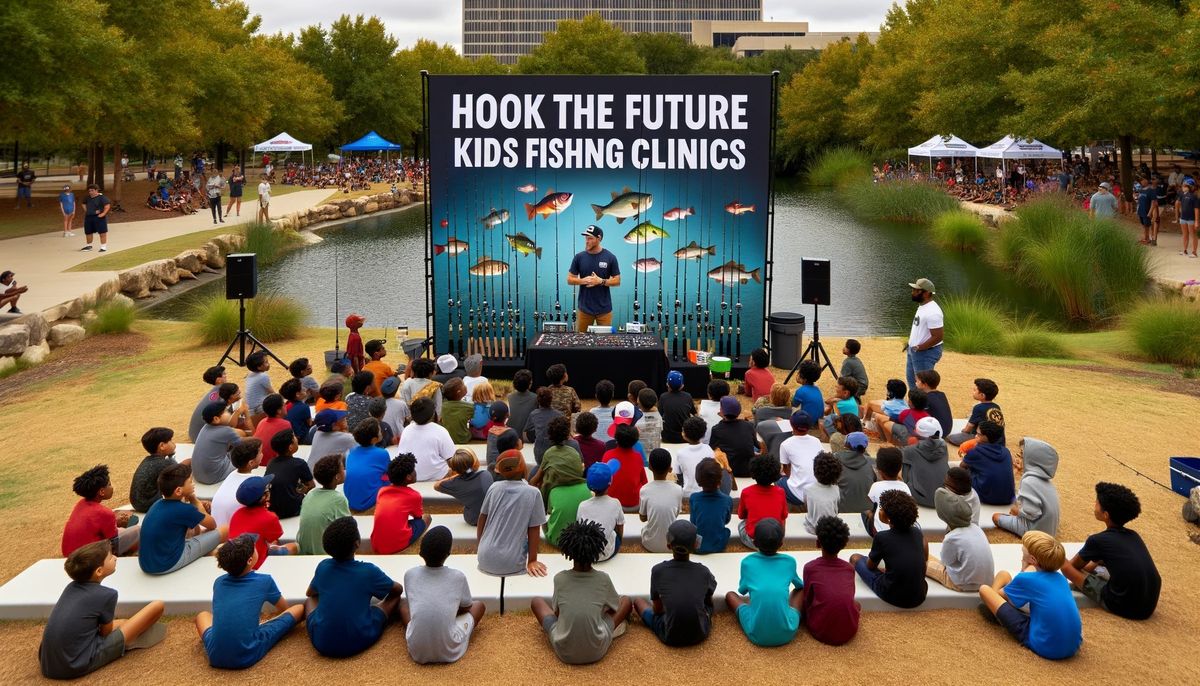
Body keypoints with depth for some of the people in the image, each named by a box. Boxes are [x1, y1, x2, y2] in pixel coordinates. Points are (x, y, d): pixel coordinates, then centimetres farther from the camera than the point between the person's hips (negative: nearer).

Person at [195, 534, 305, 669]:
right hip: (247, 657, -5)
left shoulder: (218, 582, 11)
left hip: (215, 657, 5)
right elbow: (285, 610, 22)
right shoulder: (264, 581, 2)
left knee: (202, 615, 36)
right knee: (299, 609, 10)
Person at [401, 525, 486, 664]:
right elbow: (466, 607, 14)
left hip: (417, 652, 2)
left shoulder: (410, 574, 0)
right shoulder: (458, 577, -5)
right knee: (478, 604, 22)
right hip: (450, 652, -2)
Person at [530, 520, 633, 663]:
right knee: (626, 601, 17)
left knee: (536, 602, 20)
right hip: (597, 652, 0)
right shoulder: (603, 579, -8)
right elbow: (615, 606, 11)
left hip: (564, 653, 0)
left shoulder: (559, 578, -8)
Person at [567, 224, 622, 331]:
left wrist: (601, 281, -18)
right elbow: (570, 280, 4)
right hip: (584, 308, 1)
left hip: (604, 309, -1)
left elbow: (617, 281, -1)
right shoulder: (579, 257, 0)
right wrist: (583, 280, -16)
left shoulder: (610, 257, -4)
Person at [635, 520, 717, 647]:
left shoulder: (657, 570, -7)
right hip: (700, 634, 2)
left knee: (637, 601, 20)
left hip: (670, 637, -2)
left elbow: (657, 609, 3)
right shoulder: (703, 572, -4)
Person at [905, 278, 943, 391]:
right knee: (911, 378, 24)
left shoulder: (932, 312, -26)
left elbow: (938, 336, -28)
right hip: (913, 351, 11)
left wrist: (919, 347, -21)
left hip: (926, 353, -11)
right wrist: (910, 343, 11)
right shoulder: (922, 306, 7)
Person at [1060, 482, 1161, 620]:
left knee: (1066, 566, -3)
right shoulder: (1133, 535, 10)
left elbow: (1073, 566, 12)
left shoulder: (1097, 540, -8)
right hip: (1149, 605, 7)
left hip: (1125, 607, -7)